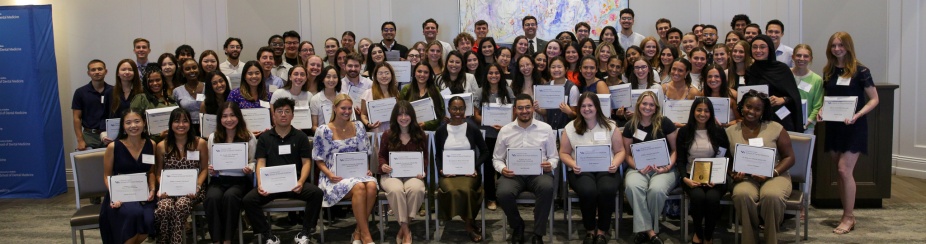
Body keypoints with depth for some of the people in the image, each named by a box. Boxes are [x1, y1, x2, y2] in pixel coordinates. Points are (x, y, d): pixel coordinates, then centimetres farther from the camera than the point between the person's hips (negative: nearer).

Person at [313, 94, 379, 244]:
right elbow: (319, 160, 2)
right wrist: (329, 174, -15)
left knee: (372, 185, -31)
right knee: (359, 187, -35)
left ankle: (358, 231, -16)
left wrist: (366, 169, -4)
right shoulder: (323, 130, -2)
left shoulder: (358, 127, 9)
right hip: (335, 176, -4)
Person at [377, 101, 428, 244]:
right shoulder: (387, 134, 8)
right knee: (396, 190, -38)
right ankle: (406, 231, -25)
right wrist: (383, 165, -9)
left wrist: (423, 171, -5)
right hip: (391, 174, -1)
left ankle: (403, 228, -20)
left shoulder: (420, 135, 10)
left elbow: (425, 157, 14)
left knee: (416, 189, -37)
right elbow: (381, 156, 14)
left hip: (413, 174, 1)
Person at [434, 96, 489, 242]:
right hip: (447, 173, 1)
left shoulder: (472, 129, 4)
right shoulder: (441, 130, 7)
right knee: (452, 191, -34)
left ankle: (468, 223, -9)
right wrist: (441, 169, -5)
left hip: (468, 172, -1)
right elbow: (437, 155, 14)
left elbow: (485, 152, 10)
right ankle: (470, 225, -12)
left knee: (465, 190, -36)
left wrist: (475, 166, -6)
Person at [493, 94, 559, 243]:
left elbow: (554, 156, 12)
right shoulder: (505, 131, 10)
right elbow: (497, 158, 14)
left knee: (547, 188, -36)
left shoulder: (546, 129, 8)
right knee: (503, 193, -32)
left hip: (538, 173, 0)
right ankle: (518, 226, 1)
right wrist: (502, 168, -9)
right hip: (513, 174, 1)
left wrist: (550, 165, -12)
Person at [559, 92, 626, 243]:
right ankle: (589, 230, -8)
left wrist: (615, 164, -10)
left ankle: (602, 230, -12)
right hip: (581, 170, 0)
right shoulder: (570, 128, 9)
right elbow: (564, 153, 11)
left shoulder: (610, 126, 10)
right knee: (588, 191, -35)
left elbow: (620, 151, 10)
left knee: (607, 190, -35)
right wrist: (573, 165, -9)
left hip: (606, 169, 1)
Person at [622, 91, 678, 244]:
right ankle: (650, 231, -26)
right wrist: (638, 167, -10)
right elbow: (627, 154, 9)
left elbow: (675, 149, 5)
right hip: (639, 168, 2)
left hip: (663, 169, -1)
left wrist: (669, 166, -13)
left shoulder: (665, 123, 1)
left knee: (656, 189, -35)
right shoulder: (630, 126, 7)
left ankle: (645, 229, -10)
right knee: (633, 186, -34)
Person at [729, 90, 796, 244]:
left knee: (771, 196, -36)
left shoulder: (775, 128, 1)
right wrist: (733, 175, -12)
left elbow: (789, 157, 2)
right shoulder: (730, 132, 7)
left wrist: (773, 173, -14)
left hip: (774, 176, -1)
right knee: (742, 195, -35)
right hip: (745, 178, 1)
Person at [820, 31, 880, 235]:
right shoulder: (828, 71, 7)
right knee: (842, 172, 9)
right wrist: (821, 110, -3)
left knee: (844, 170, -10)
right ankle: (848, 214, 19)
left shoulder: (860, 71, -7)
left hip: (853, 127, -5)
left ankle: (848, 217, 1)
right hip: (834, 126, 5)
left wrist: (858, 114, -21)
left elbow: (874, 99, -6)